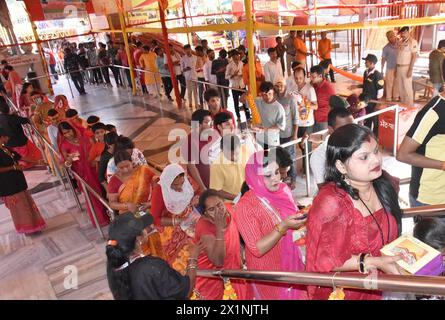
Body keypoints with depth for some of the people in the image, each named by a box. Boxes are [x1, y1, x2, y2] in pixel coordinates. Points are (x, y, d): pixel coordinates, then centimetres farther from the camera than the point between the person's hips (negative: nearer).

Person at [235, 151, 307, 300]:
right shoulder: (245, 206, -22)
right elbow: (257, 249, -24)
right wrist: (283, 227, -32)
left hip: (293, 263, 5)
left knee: (299, 295, 17)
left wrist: (301, 221, -7)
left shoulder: (283, 190, -5)